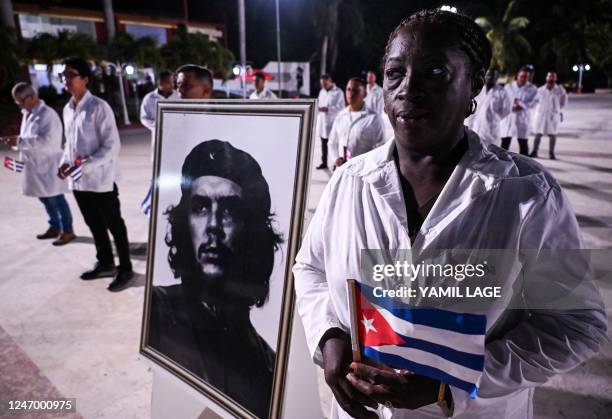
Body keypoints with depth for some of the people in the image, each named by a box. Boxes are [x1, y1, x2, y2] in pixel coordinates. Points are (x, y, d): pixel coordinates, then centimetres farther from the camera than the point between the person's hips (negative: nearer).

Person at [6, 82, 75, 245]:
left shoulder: (47, 114, -16)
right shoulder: (27, 113, 13)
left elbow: (46, 140, -24)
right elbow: (29, 138, 20)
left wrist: (20, 141, -24)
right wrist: (17, 141, 1)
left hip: (48, 163, -9)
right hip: (36, 164, 9)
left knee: (56, 198, -2)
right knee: (45, 198, 16)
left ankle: (68, 230, 7)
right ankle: (55, 227, 28)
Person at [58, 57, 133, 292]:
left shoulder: (99, 107, -12)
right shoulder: (67, 109, 11)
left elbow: (112, 146, -16)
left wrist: (85, 165, -21)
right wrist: (64, 163, 3)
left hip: (101, 180, -7)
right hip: (77, 181, 7)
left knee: (114, 225, 4)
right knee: (94, 224, 18)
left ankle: (125, 268, 17)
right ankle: (105, 263, 35)